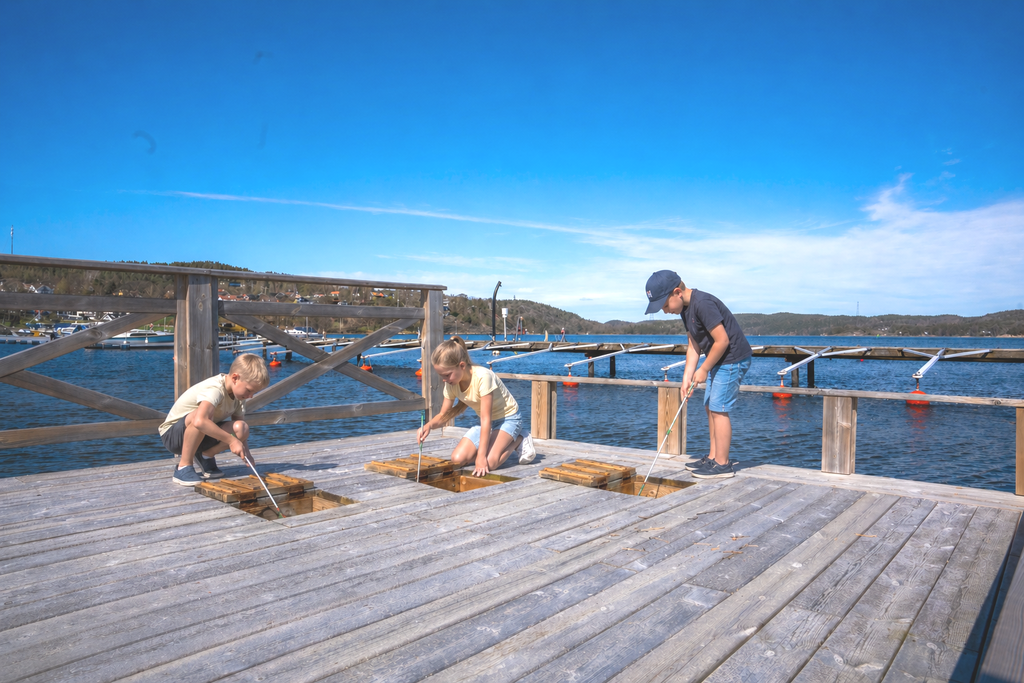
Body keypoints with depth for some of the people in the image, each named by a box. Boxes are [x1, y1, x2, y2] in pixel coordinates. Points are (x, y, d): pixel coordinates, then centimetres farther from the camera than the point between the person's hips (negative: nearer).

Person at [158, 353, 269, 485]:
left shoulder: (238, 395, -4)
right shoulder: (215, 389, -29)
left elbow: (238, 421, -1)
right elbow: (199, 421, -45)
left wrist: (244, 452, -17)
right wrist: (232, 440, -40)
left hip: (201, 436, 7)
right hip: (172, 435, -7)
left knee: (242, 429, -20)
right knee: (205, 414, -38)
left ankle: (204, 457, 5)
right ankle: (183, 467, -21)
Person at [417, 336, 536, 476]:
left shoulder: (482, 377, -32)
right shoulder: (451, 383, -11)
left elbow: (486, 419, -30)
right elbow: (444, 414, -1)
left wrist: (481, 456, -30)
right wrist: (429, 425, -25)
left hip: (508, 418, -6)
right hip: (487, 422, 7)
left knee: (488, 463, -27)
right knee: (458, 459, -12)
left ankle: (519, 440, 0)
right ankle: (493, 444, 12)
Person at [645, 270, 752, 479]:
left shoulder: (703, 304, -24)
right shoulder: (685, 308, 7)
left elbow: (722, 340, -24)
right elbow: (693, 344, 8)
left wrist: (704, 370, -14)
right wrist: (687, 377, 0)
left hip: (733, 359, -10)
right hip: (720, 360, 10)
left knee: (718, 409, -7)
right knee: (710, 407, 13)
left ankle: (722, 464, 3)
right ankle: (713, 457, 22)